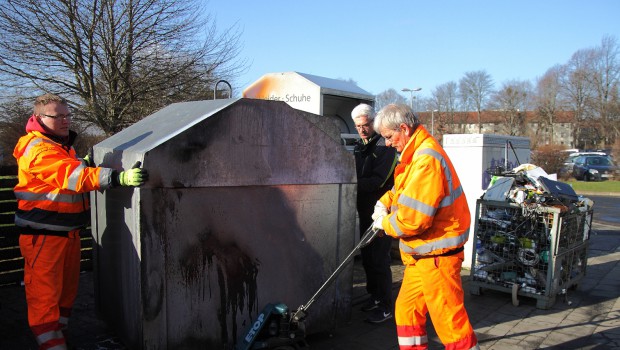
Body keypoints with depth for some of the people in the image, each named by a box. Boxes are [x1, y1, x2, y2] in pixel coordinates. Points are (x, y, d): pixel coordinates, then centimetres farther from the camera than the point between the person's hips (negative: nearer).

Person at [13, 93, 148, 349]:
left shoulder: (63, 145, 13)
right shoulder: (38, 149, -18)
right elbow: (71, 175, -32)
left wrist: (85, 166, 8)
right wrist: (118, 178, -42)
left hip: (69, 232, 10)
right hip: (43, 235, -9)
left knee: (67, 290, 18)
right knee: (45, 295, -4)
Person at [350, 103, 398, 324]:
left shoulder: (385, 147, -10)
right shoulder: (359, 147, 15)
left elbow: (379, 180, -20)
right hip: (365, 210, 8)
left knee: (379, 258, -6)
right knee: (367, 256, 15)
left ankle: (385, 307, 4)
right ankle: (374, 296, 30)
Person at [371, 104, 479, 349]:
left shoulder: (426, 160, -24)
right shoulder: (416, 153, 9)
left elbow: (413, 219, -26)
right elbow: (403, 190, 22)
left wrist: (385, 223, -8)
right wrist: (384, 202, 3)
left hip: (437, 255, -10)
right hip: (421, 255, 10)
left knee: (449, 319, -2)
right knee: (406, 310, 16)